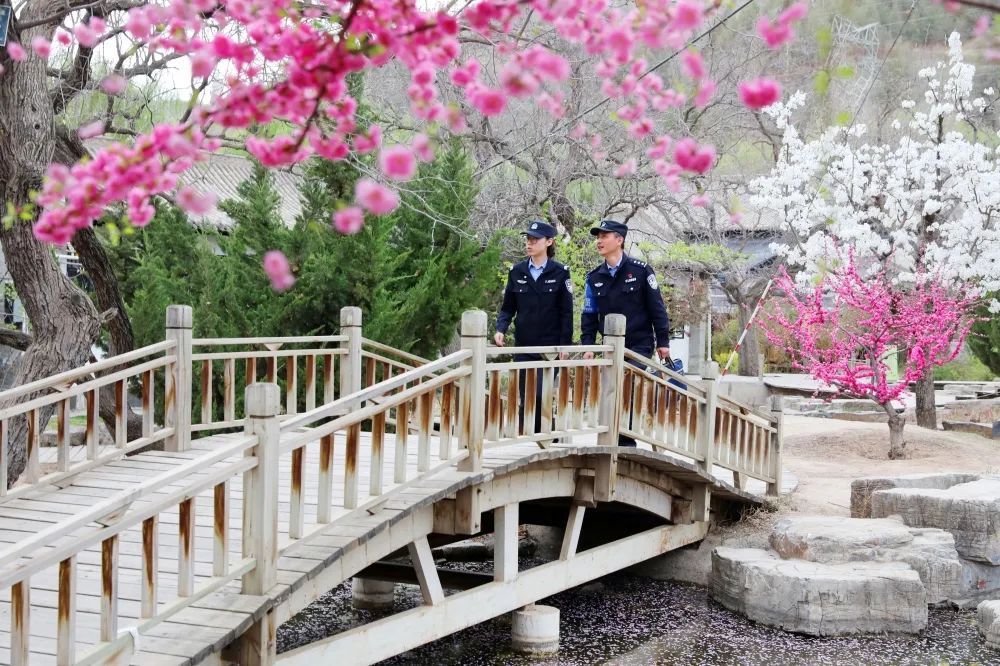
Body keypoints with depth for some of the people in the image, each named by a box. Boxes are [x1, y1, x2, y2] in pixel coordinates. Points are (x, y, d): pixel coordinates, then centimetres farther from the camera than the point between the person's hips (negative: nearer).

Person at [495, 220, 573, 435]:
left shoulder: (560, 273, -2)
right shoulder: (517, 272, 7)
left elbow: (566, 312, -1)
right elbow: (508, 307, 12)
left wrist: (565, 345, -6)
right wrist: (501, 329, -7)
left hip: (550, 346, -3)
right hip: (523, 346, 4)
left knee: (540, 394, -13)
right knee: (525, 397, 5)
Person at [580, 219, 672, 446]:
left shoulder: (641, 271, -5)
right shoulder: (594, 278, 7)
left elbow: (657, 308, -2)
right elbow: (589, 315, 12)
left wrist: (662, 342, -4)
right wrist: (587, 346, 4)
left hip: (640, 346, -4)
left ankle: (627, 440, -7)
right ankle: (610, 438, 11)